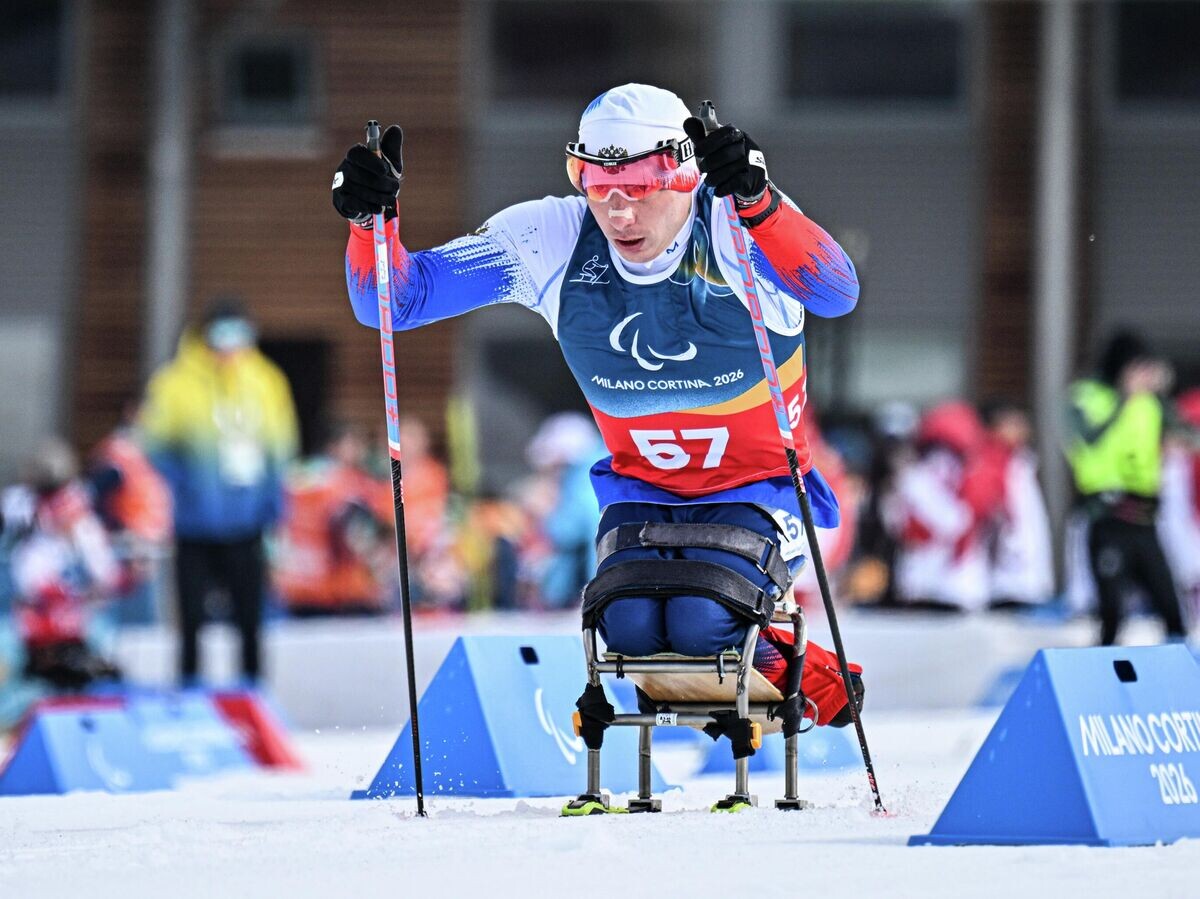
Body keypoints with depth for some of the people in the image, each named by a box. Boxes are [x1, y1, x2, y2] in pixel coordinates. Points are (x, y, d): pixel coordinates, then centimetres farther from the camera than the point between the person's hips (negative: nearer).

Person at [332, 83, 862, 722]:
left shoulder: (738, 228, -22)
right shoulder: (552, 242, -13)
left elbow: (835, 296, -42)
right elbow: (395, 298, -11)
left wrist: (758, 203, -58)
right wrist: (372, 220, -32)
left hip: (756, 493, -3)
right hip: (640, 491, 3)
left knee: (701, 622, -27)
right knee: (629, 623, -25)